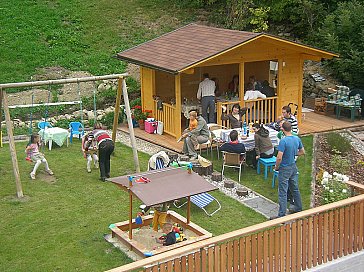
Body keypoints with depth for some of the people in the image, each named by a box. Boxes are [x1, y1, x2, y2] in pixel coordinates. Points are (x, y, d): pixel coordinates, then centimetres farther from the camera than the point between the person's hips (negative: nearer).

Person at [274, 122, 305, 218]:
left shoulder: (283, 141, -23)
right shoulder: (297, 139, -1)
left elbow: (279, 157, -25)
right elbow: (302, 152, 12)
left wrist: (276, 167, -8)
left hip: (285, 169, -7)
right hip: (294, 167, 7)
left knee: (283, 192, -2)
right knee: (295, 189, 21)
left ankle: (282, 215, 0)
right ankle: (299, 209, 34)